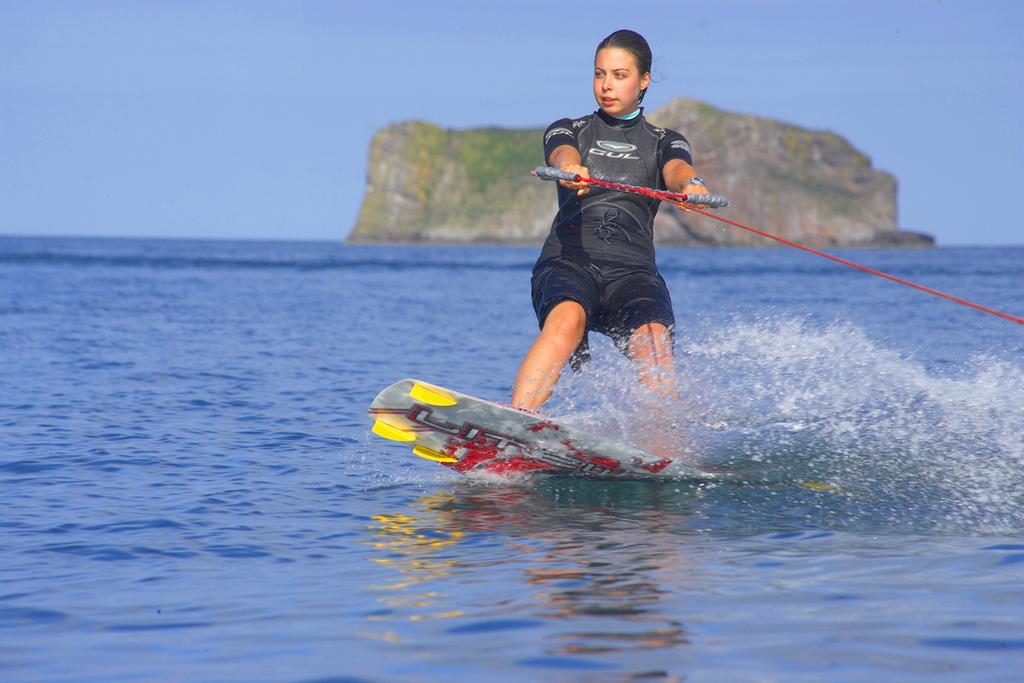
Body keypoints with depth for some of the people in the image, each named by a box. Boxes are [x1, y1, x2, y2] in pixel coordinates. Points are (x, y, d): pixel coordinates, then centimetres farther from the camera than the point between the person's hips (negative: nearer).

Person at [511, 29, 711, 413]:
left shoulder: (664, 143, 21)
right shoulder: (568, 131, 19)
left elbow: (677, 170, -4)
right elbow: (563, 155, -6)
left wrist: (692, 185, -30)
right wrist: (570, 169, -32)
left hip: (633, 269, 1)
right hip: (568, 260, -1)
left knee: (654, 349, -28)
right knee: (566, 321, -34)